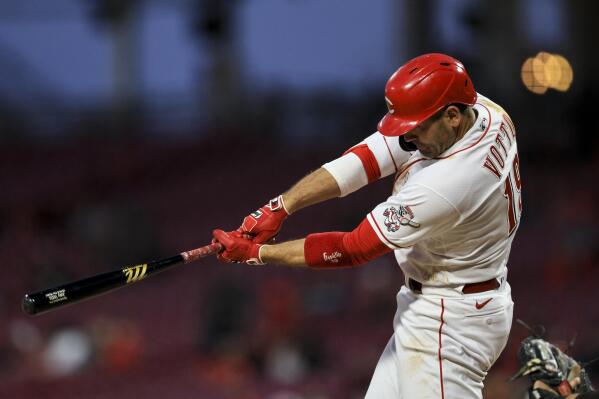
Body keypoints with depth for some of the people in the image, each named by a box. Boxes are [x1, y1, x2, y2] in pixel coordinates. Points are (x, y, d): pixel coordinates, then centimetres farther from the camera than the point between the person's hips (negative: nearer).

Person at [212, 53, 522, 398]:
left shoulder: (448, 183, -32)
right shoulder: (479, 109, -8)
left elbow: (354, 250, -22)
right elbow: (365, 160, -7)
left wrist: (258, 253, -15)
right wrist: (280, 207, -15)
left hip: (448, 324, -10)